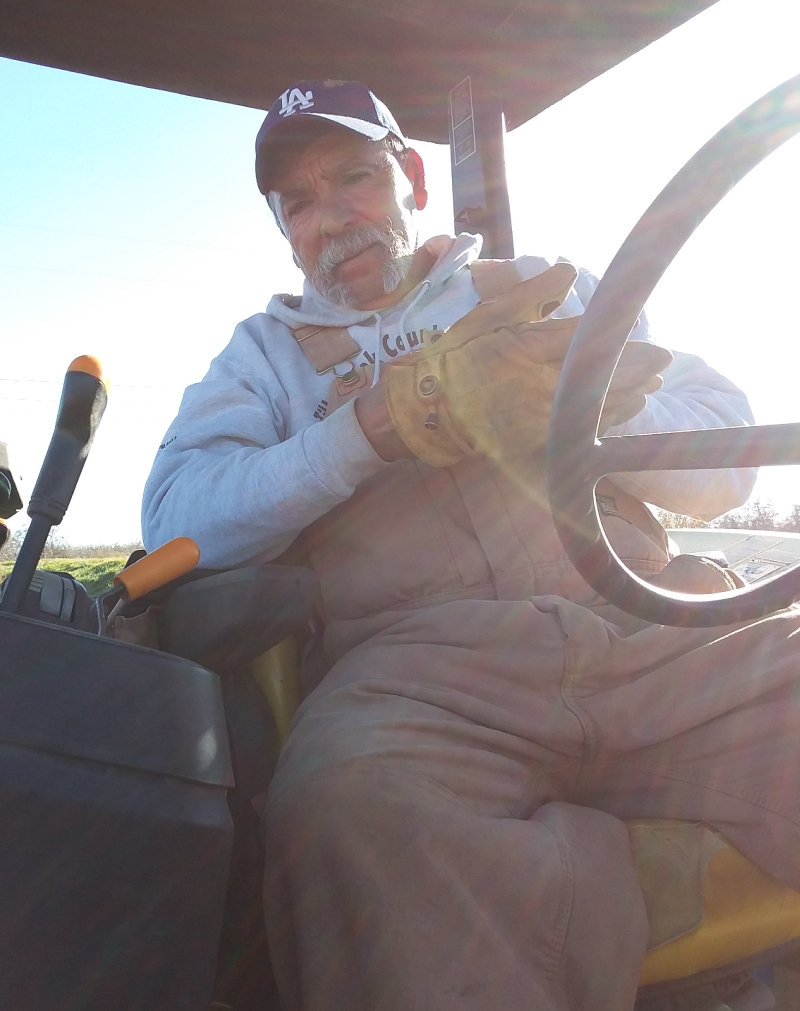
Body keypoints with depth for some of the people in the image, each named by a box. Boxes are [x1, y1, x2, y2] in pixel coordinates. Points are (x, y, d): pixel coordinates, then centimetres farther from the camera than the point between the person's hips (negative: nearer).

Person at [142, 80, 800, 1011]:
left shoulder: (545, 290, 25)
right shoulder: (266, 350, 23)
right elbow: (177, 521, 2)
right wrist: (396, 413, -9)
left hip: (645, 630, 2)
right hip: (415, 662, 0)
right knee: (341, 805, -33)